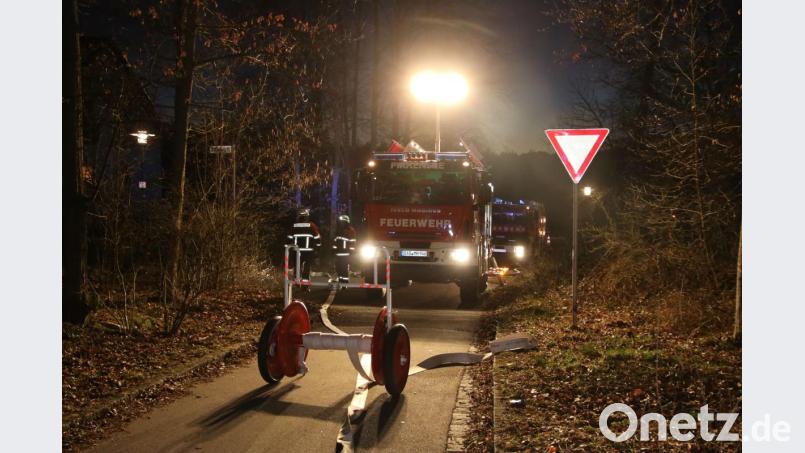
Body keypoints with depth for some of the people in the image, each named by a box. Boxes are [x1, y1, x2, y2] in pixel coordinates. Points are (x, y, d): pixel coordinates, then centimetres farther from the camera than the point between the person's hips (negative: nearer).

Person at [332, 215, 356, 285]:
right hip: (338, 253, 7)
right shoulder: (338, 230, 18)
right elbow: (335, 240, 25)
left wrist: (351, 251, -13)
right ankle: (340, 281, 17)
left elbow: (352, 242, -10)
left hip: (346, 253, -7)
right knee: (338, 268, 8)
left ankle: (345, 281, -8)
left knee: (345, 268, -11)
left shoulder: (350, 230, -7)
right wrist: (334, 249, 20)